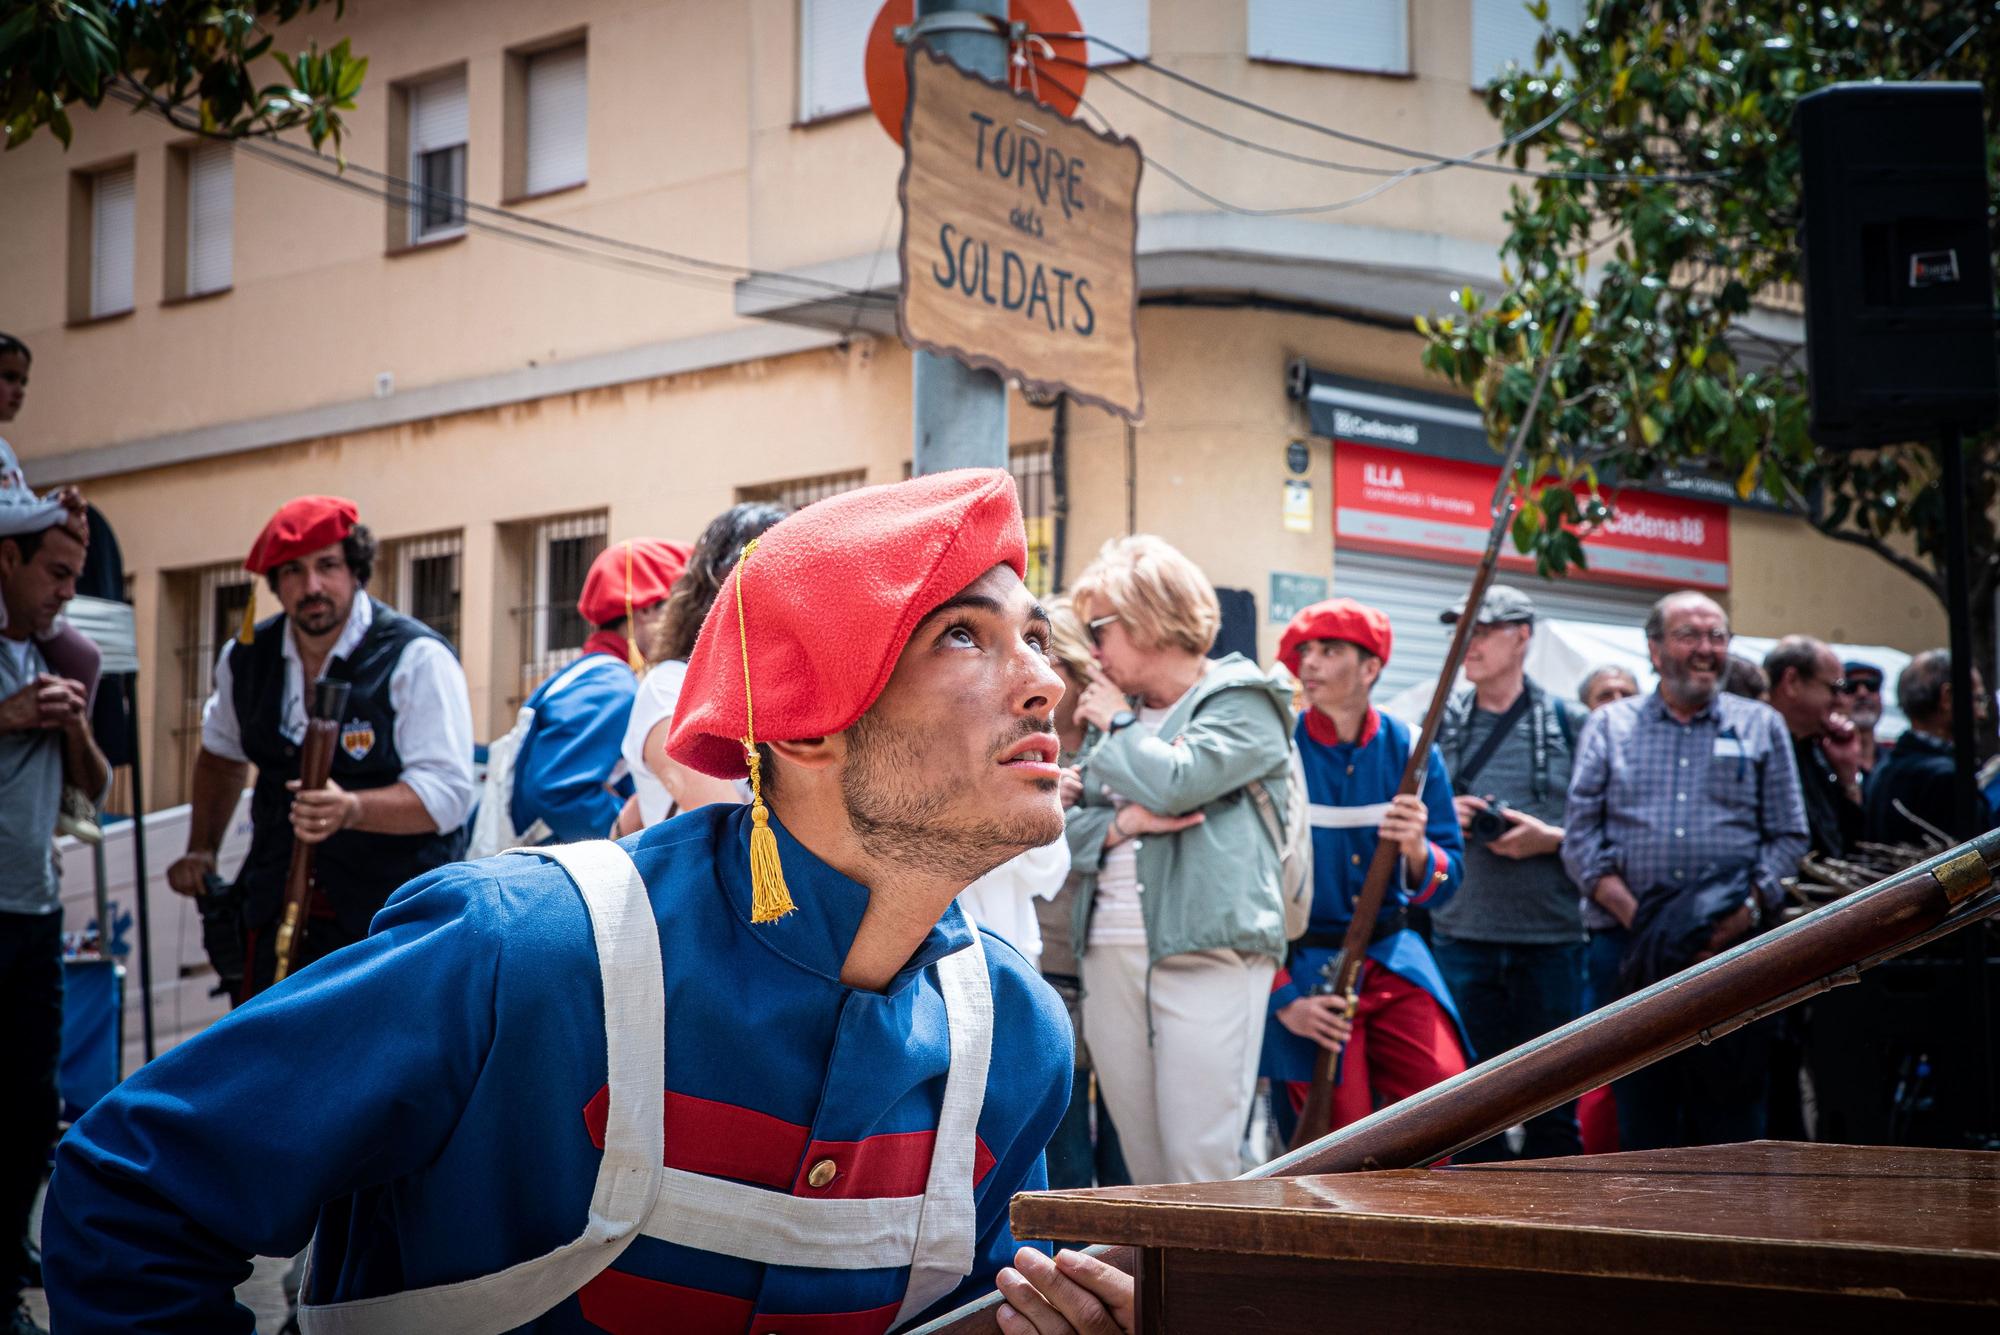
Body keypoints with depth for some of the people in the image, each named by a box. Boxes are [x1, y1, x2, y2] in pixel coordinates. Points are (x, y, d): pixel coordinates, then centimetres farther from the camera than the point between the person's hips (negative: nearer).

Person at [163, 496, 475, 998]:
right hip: (279, 909, 6)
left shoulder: (416, 659, -11)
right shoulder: (248, 657, 7)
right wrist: (201, 850, 20)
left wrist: (351, 809, -33)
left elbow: (448, 792, -18)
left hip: (393, 919, -5)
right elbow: (222, 753, 28)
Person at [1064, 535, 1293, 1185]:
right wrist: (1123, 822, -6)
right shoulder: (1114, 713, 21)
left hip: (1206, 954, -7)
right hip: (1110, 954, 7)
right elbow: (1068, 825, 15)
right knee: (1145, 1170, 7)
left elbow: (1173, 784, -17)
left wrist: (1117, 725, 1)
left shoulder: (1242, 703, 0)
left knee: (1201, 1169, -11)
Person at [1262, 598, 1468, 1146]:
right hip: (1302, 968, -3)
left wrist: (1417, 850, -19)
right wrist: (1281, 997, -12)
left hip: (1394, 959, 3)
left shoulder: (1409, 751, 1)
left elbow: (1445, 885, 3)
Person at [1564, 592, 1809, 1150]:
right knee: (1638, 1099, 0)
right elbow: (1580, 835, 5)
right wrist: (1629, 910, -8)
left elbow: (1788, 836, 8)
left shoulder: (1761, 726, 13)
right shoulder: (1609, 726, 12)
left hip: (1733, 945, 0)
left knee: (1731, 1101, -2)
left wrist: (1750, 906, -8)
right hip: (1631, 947, 0)